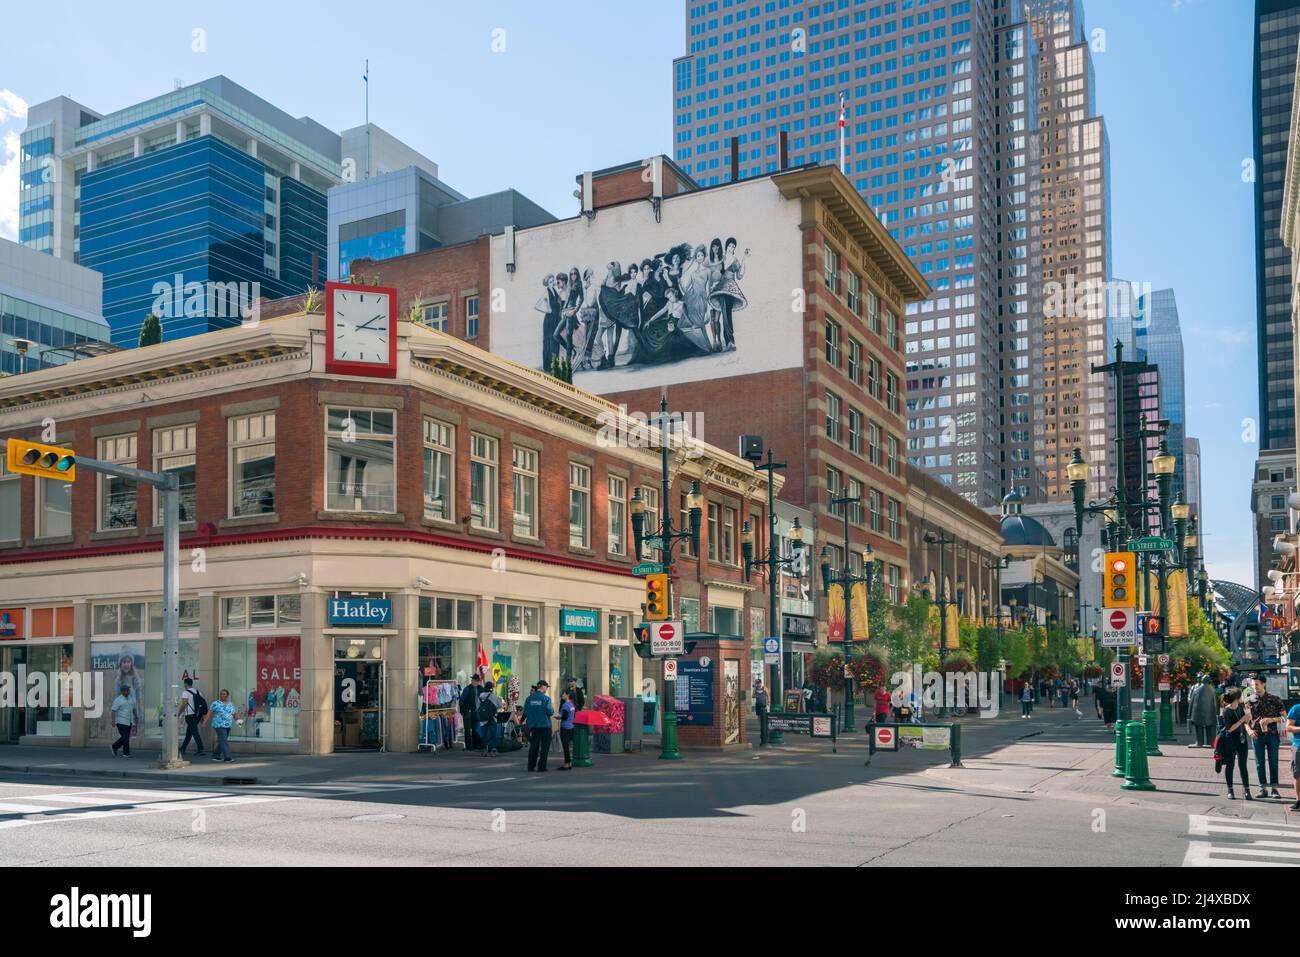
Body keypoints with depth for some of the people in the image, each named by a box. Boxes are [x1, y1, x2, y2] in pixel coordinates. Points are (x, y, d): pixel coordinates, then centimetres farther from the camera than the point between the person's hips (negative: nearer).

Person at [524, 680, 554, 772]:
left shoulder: (529, 698, 1)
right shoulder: (546, 698, -12)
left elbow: (525, 712, 3)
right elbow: (550, 712, -15)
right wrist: (552, 709, 7)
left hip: (533, 725, 4)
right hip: (544, 725, -4)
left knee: (533, 746, 14)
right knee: (544, 746, 5)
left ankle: (531, 766, 15)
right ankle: (541, 766, 2)